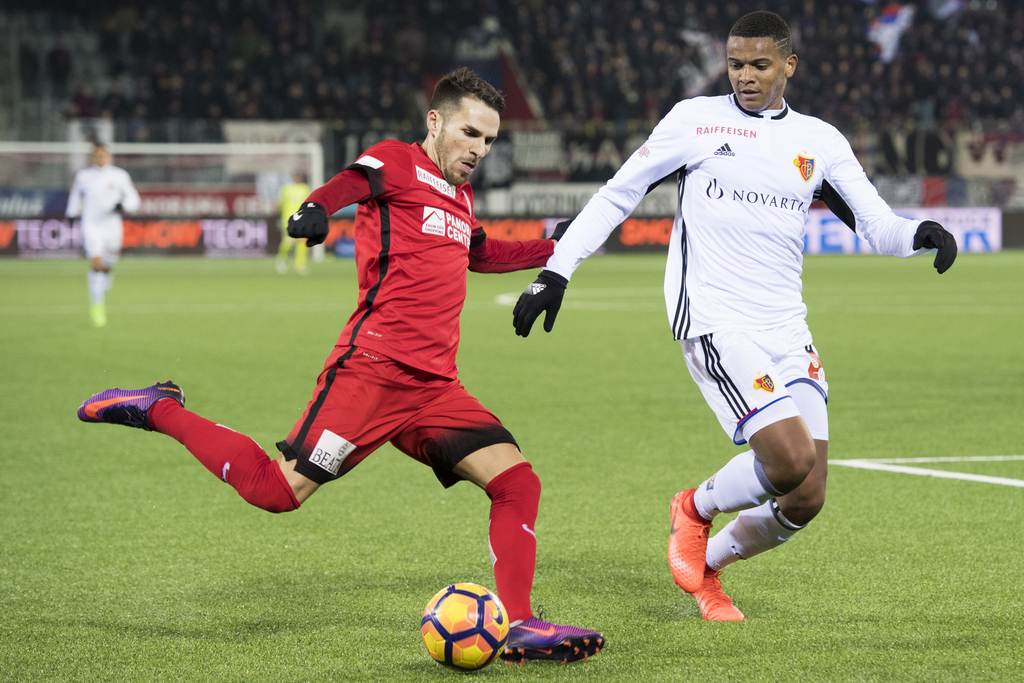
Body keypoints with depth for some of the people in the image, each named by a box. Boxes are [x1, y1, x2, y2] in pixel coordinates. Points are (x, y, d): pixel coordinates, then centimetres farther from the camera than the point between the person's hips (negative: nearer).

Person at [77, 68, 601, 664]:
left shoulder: (459, 195, 24)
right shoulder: (398, 162, 0)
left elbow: (479, 253, 45)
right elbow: (352, 182, -22)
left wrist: (554, 249, 42)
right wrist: (316, 209, -44)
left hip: (435, 388, 8)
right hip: (374, 368, -8)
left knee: (517, 483, -6)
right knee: (279, 491, -11)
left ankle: (521, 629, -1)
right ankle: (158, 411, 7)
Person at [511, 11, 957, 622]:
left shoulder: (820, 141, 12)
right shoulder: (695, 120, 3)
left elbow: (878, 225, 8)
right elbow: (617, 196, 7)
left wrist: (919, 234, -14)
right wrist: (556, 270, 2)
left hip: (787, 328, 5)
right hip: (713, 320, -5)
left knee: (807, 497, -1)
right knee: (790, 460, -22)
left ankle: (706, 566, 26)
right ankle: (697, 508, 10)